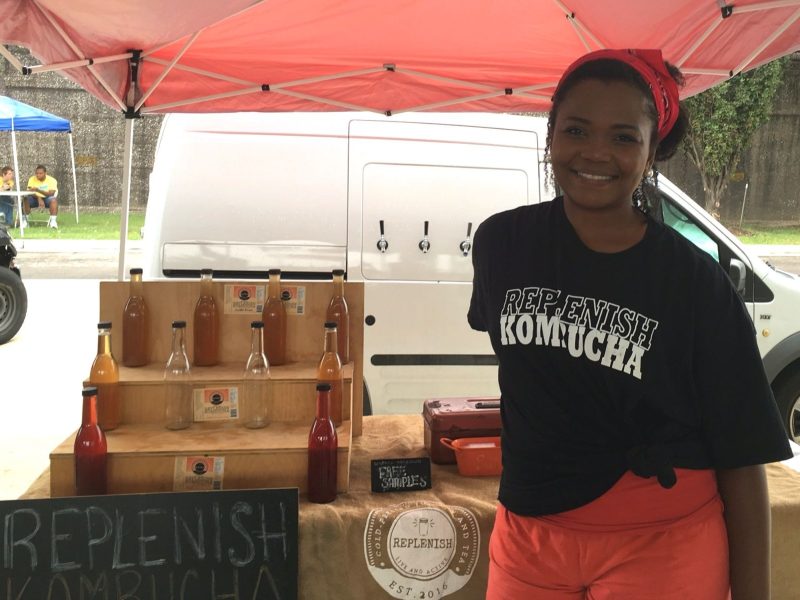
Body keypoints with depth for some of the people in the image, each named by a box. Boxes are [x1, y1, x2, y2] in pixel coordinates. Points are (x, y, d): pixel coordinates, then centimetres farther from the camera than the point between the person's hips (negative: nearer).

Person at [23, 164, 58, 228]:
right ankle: (25, 220, -18)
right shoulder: (32, 179, -3)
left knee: (54, 200, -35)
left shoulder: (52, 180, -10)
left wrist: (38, 190, -38)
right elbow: (30, 192, -14)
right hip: (35, 199, 2)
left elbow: (51, 194, -23)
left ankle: (53, 220, -30)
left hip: (47, 199, -2)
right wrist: (39, 198, -34)